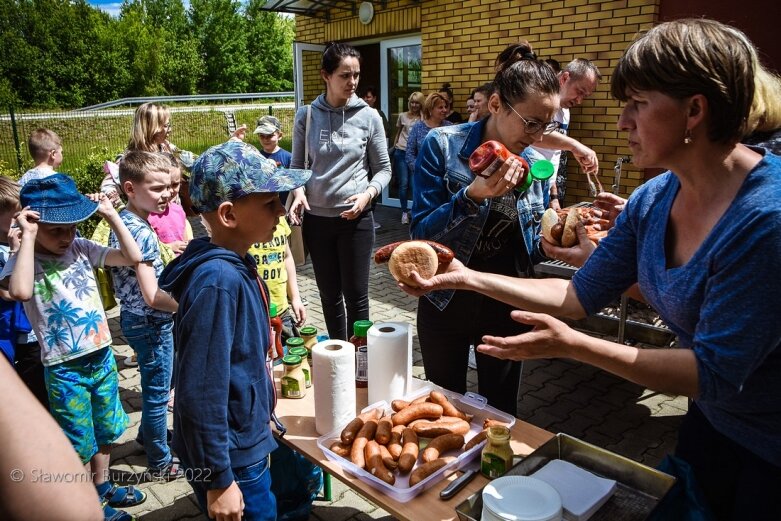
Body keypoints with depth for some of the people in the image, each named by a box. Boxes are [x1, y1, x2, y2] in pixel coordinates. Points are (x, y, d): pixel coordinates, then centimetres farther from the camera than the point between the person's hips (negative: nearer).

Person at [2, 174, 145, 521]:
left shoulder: (81, 249, -2)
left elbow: (133, 257, -6)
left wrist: (111, 215, -11)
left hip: (102, 357, 5)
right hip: (65, 370, -5)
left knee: (105, 431, 23)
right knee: (79, 444, 13)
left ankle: (102, 486, 46)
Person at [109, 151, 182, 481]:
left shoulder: (122, 222, 3)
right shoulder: (142, 232, -26)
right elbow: (152, 297, -28)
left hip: (135, 318, 9)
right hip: (151, 323, -9)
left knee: (155, 387, 27)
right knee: (157, 393, 7)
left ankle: (149, 435, 48)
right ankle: (160, 464, 25)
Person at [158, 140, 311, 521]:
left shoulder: (237, 265, -1)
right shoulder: (218, 282, -29)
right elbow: (201, 392, -27)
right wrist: (219, 481, -20)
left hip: (248, 441, 8)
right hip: (232, 459, -8)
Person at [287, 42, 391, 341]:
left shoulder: (369, 116, -3)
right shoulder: (306, 116, 0)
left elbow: (383, 169, 3)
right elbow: (297, 165, 9)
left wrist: (368, 193, -15)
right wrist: (298, 191, -11)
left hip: (356, 218, -2)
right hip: (317, 218, 2)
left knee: (356, 294, 6)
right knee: (329, 294, 15)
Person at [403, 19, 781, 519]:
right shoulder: (654, 200, -8)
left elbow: (714, 373, -29)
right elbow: (580, 295, -3)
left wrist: (571, 344, -33)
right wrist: (467, 276, -9)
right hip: (711, 420, 6)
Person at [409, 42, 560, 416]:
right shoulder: (442, 146, -14)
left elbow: (531, 248, 7)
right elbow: (421, 233, -17)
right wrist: (472, 195, -32)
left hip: (507, 306, 3)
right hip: (447, 303, -2)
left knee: (500, 412, 19)